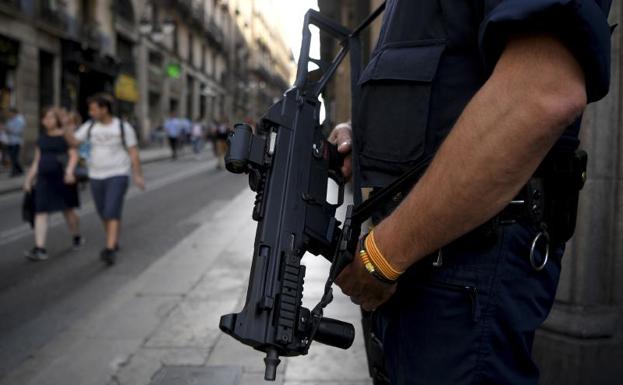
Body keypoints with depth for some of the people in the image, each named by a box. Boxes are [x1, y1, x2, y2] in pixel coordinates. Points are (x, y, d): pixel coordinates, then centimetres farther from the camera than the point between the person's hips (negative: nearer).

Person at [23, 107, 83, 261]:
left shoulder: (66, 136, -3)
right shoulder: (41, 138, 14)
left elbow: (74, 156, -13)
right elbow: (37, 161, 17)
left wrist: (69, 171, -29)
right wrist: (29, 179, 13)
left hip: (62, 179, -5)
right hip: (44, 179, 5)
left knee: (68, 210, 9)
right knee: (41, 212, -6)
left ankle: (77, 237, 34)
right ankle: (39, 249, -10)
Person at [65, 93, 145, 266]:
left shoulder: (124, 127, -9)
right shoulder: (90, 126, 2)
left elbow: (133, 152, -7)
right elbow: (73, 142, -4)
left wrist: (138, 176, -10)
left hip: (118, 175, -5)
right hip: (96, 176, 5)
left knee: (112, 212, -17)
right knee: (104, 214, 13)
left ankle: (110, 250, -19)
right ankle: (114, 242, 33)